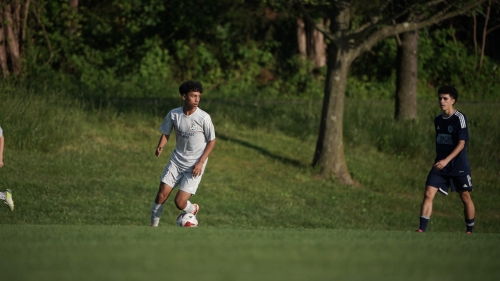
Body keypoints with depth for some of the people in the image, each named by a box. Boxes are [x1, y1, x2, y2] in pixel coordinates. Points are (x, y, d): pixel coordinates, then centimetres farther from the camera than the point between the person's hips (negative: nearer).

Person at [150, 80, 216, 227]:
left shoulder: (204, 118, -15)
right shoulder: (173, 114, -6)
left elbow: (211, 141, -5)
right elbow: (165, 134, 8)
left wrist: (200, 162, -13)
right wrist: (160, 147, -15)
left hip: (195, 165, -3)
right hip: (176, 160, 3)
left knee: (180, 202, -10)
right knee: (162, 195, -5)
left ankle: (193, 210, 25)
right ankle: (153, 226, 14)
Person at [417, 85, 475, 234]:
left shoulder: (459, 118, -11)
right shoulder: (438, 120, 9)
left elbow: (461, 143, -17)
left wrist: (446, 160, -25)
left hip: (459, 165, -5)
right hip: (440, 165, 5)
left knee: (465, 197, 6)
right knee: (428, 194, -9)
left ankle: (469, 231, 22)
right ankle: (422, 230, -12)